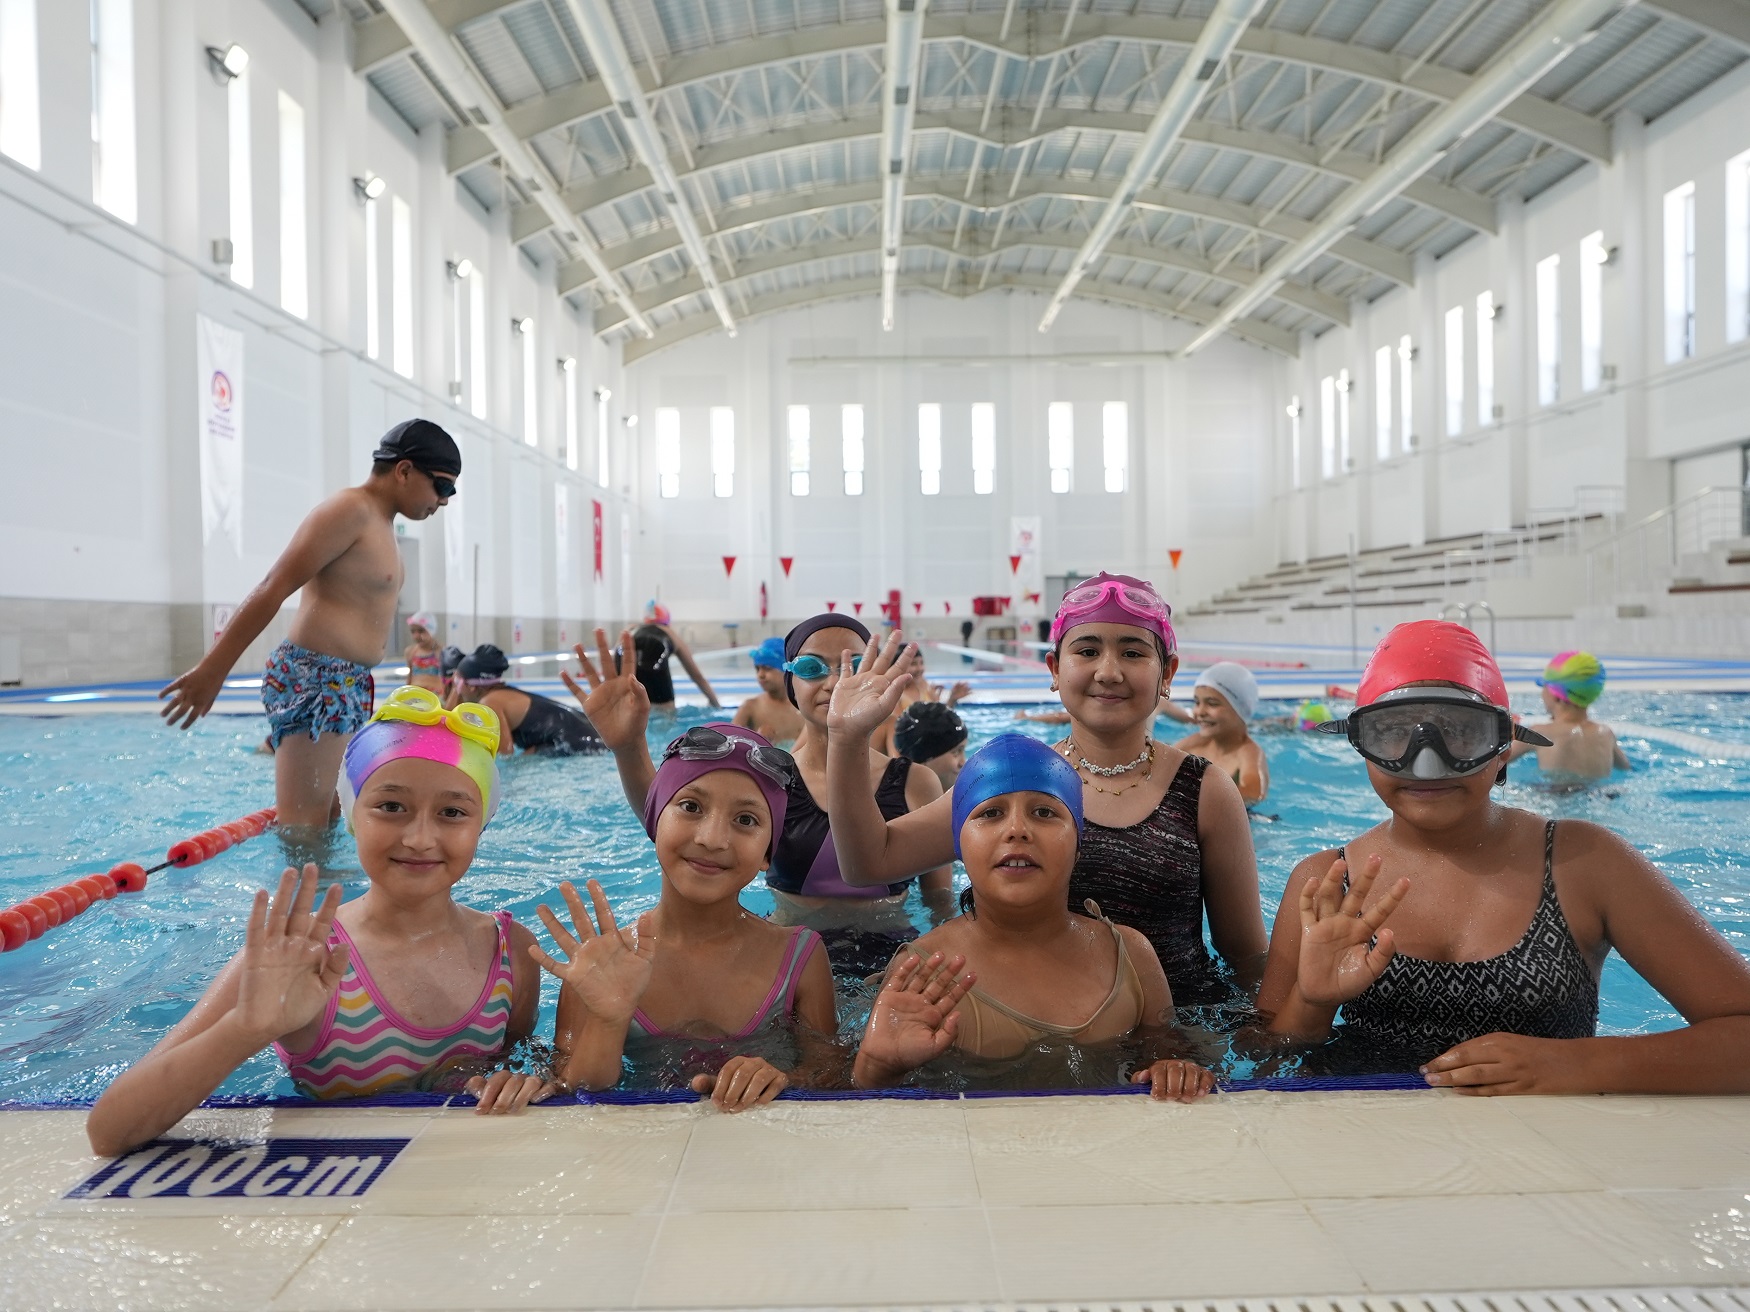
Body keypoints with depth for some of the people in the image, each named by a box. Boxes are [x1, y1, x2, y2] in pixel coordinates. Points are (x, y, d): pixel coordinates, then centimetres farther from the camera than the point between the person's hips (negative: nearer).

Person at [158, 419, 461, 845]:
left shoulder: (380, 522, 19)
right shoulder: (351, 510, -11)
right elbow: (272, 590, -17)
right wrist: (212, 670, -21)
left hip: (348, 685, 10)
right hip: (315, 681, -10)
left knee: (326, 814, 12)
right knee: (303, 823, -8)